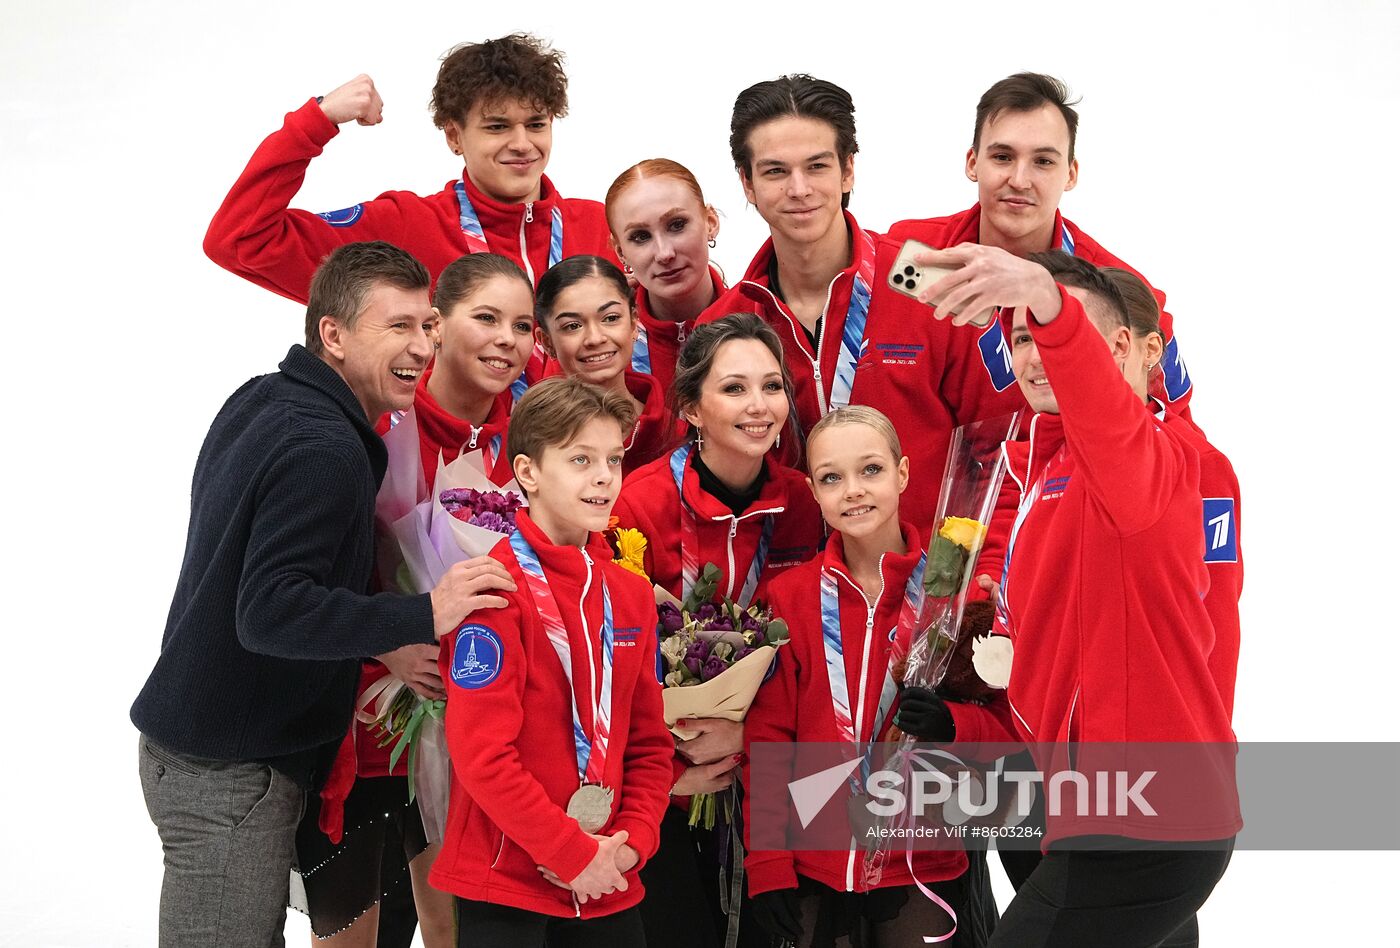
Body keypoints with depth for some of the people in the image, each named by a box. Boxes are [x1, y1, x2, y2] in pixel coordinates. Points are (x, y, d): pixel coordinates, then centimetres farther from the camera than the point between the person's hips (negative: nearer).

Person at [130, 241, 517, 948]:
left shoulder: (255, 403, 10)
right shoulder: (325, 451, -20)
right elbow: (269, 612, -27)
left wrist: (380, 648, 9)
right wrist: (424, 617, -28)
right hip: (228, 774, -10)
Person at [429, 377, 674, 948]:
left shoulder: (631, 595, 10)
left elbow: (649, 742, 13)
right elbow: (481, 752, -16)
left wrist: (632, 843, -3)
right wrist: (574, 855, -14)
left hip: (609, 888, 6)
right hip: (503, 884, -6)